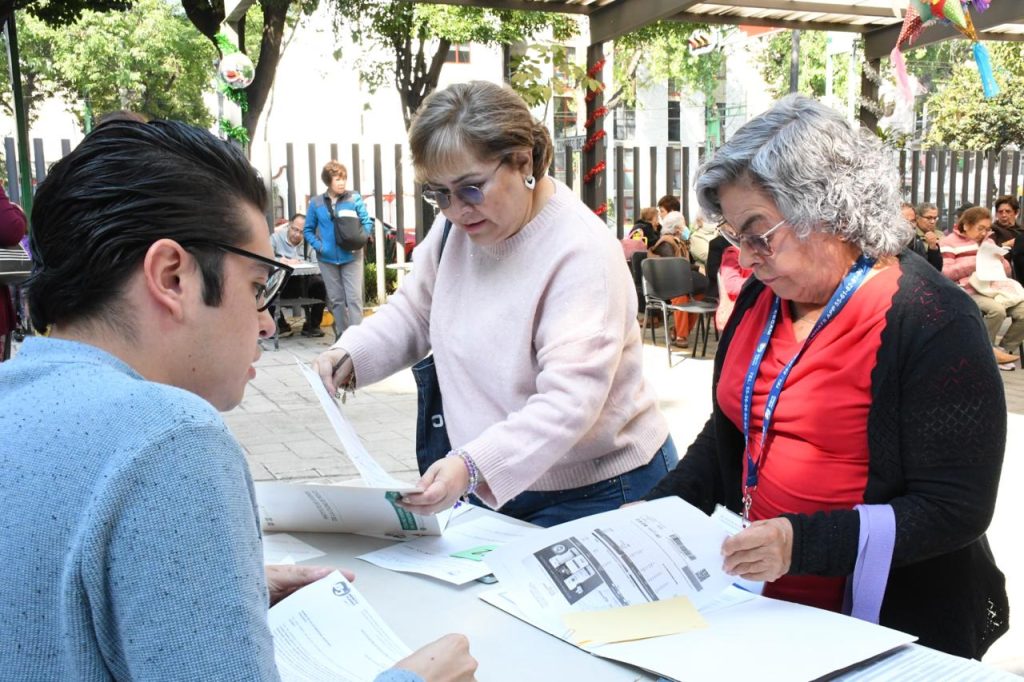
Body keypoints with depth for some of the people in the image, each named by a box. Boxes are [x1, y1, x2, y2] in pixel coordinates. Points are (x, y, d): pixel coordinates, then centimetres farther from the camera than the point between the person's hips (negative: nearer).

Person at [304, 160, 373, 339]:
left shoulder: (354, 198, -4)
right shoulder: (316, 202, 0)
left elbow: (367, 222, 0)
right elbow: (308, 230, 7)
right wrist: (319, 246, -10)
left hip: (351, 256, -2)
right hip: (327, 259, 2)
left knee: (354, 297, -7)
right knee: (336, 299, 11)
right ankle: (342, 334, 21)